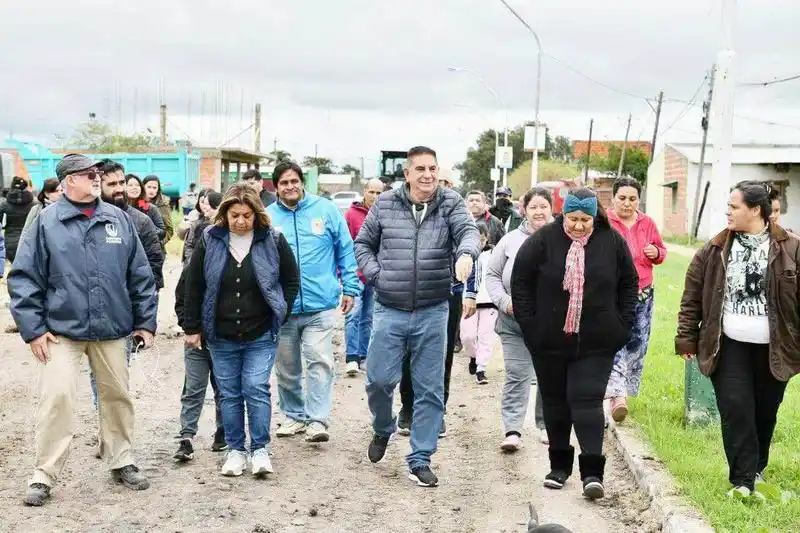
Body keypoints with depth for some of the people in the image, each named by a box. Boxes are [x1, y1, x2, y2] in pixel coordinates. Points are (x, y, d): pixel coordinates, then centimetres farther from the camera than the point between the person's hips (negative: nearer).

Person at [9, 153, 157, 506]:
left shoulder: (118, 219, 5)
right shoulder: (47, 221, -4)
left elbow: (140, 275, 9)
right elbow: (23, 278, -4)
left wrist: (146, 321, 6)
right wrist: (33, 329, -8)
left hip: (112, 330, 3)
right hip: (62, 330, -3)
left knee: (117, 396, 12)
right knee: (57, 397, -9)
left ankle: (121, 461, 29)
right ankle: (44, 475, 5)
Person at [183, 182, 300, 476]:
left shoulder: (273, 240, -6)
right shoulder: (209, 240, -3)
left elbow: (291, 280, 5)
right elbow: (194, 286, 3)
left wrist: (280, 313, 0)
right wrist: (192, 327, 3)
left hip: (261, 334, -2)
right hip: (221, 335, 2)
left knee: (256, 389, -6)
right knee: (229, 394, 8)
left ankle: (260, 449, 7)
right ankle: (236, 450, 19)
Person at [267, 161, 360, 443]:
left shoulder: (325, 210, 0)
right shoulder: (267, 218, 3)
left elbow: (345, 250, 4)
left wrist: (350, 288, 1)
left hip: (320, 305, -2)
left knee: (320, 361, -9)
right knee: (286, 368, 13)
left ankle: (317, 419, -3)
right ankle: (294, 415, 28)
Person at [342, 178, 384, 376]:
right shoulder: (351, 214, -3)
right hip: (355, 274, -4)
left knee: (368, 318, 11)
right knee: (353, 315, -9)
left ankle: (363, 357, 18)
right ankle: (351, 358, -9)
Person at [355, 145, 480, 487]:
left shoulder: (450, 203, 0)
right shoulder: (385, 204, 3)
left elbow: (468, 231, -18)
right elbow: (363, 243, 14)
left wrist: (466, 253, -40)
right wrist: (376, 274, -2)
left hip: (432, 312, 0)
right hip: (389, 309, 0)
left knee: (430, 389, 5)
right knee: (379, 379, -1)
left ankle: (420, 460, 16)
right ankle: (383, 429, 32)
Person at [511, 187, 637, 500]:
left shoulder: (612, 242, 0)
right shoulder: (543, 240, -5)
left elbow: (628, 283, 10)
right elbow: (521, 281, 0)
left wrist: (622, 324, 4)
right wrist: (528, 323, -4)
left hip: (596, 343, -1)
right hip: (549, 340, 1)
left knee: (587, 400, -9)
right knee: (555, 402, 11)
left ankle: (592, 471, -9)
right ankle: (559, 465, 25)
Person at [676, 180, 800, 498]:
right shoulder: (714, 251, 2)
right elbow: (692, 297, 5)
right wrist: (687, 338, 2)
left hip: (773, 349, 0)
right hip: (729, 347, 0)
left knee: (765, 412, 12)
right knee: (736, 411, -6)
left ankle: (757, 469, 32)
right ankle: (742, 482, -2)